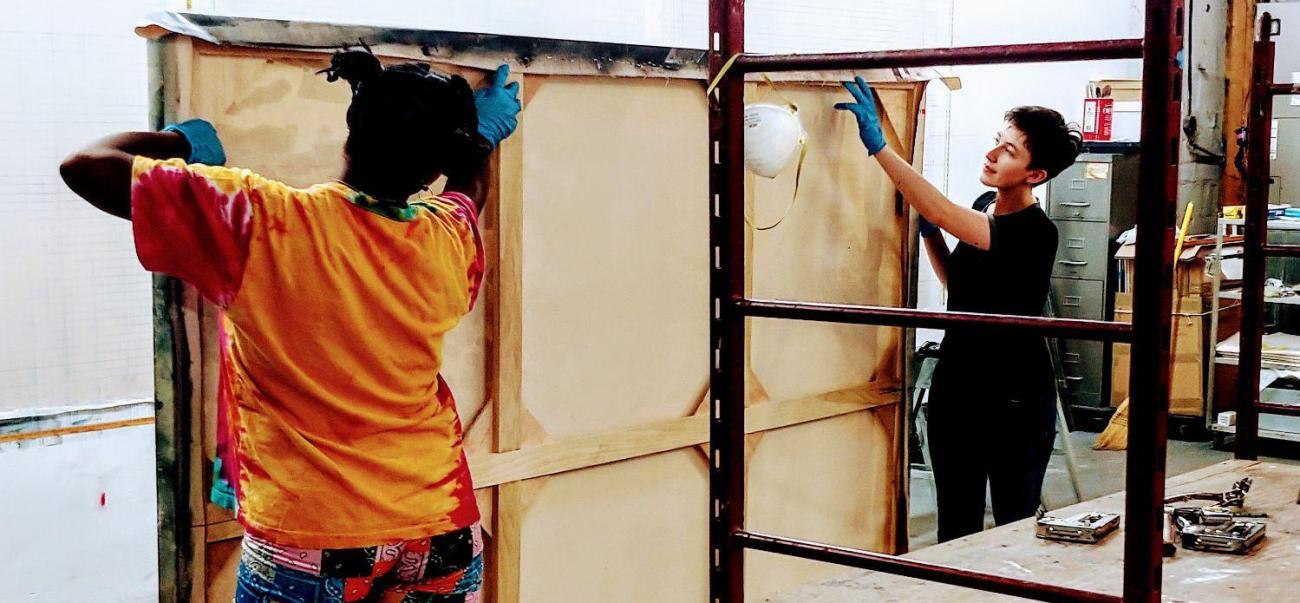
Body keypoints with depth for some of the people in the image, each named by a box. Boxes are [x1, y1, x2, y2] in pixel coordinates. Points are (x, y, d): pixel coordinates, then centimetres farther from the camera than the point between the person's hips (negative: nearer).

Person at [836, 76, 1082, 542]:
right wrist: (930, 235, 1)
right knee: (955, 527, 13)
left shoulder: (1035, 232, -21)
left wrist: (878, 145, -36)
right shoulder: (984, 206, 6)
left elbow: (941, 213, -34)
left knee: (1014, 526, 3)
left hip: (1015, 400, -8)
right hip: (956, 388, 8)